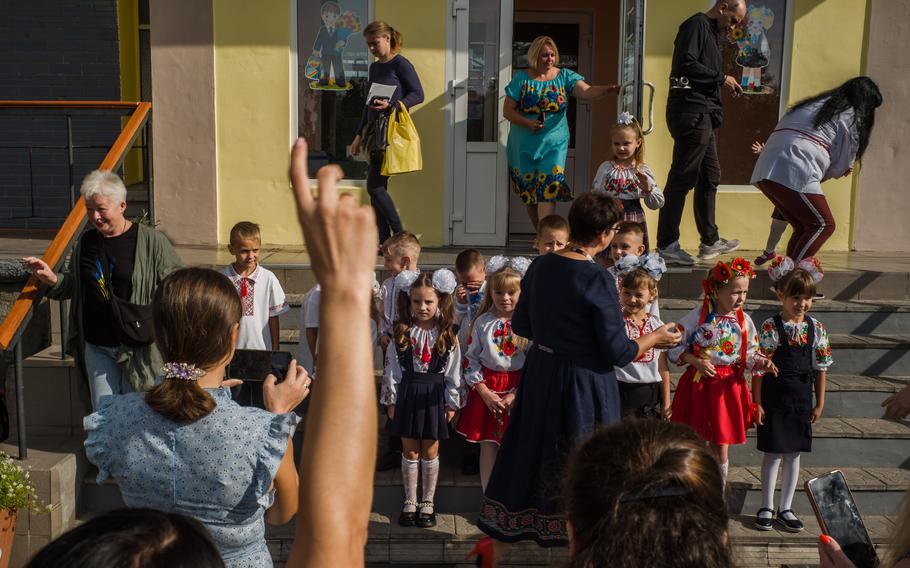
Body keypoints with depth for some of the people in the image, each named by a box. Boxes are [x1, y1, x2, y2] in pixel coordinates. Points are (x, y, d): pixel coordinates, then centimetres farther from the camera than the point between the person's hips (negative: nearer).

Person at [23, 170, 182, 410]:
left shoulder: (151, 240, -9)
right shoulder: (86, 241, 8)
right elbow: (73, 285, 20)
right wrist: (53, 280, -1)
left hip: (137, 346, -5)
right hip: (97, 347, 5)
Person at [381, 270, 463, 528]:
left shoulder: (447, 335, -4)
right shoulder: (401, 334, -2)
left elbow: (454, 371, 0)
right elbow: (391, 369, 2)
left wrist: (452, 403, 1)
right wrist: (391, 400, 1)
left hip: (435, 395, -1)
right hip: (408, 393, 1)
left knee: (430, 451, 9)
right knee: (410, 451, 10)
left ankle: (427, 502, 23)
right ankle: (410, 502, 23)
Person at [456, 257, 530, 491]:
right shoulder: (483, 322, 0)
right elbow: (471, 359, 1)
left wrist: (516, 394, -11)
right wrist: (485, 392, -8)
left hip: (519, 390, -1)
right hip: (487, 388, 1)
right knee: (488, 446, 6)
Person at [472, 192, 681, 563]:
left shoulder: (540, 266, -2)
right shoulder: (597, 280, -21)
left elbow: (521, 326, 8)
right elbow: (617, 353, -17)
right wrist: (654, 339, 0)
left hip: (540, 375, 6)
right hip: (584, 384, -6)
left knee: (526, 456, 18)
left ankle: (496, 545, 29)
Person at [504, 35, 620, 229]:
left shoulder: (565, 76, 1)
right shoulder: (522, 78, 0)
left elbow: (587, 92, -14)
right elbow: (507, 110, 0)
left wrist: (606, 89, -34)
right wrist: (528, 123, -16)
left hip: (554, 142, -1)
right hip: (524, 145, 1)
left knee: (549, 189, -13)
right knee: (528, 190, 8)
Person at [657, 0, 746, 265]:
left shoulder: (712, 33, 24)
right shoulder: (697, 25, -6)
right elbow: (687, 65, -20)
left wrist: (725, 84, 9)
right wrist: (721, 78, -11)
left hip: (703, 115, 11)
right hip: (691, 111, -11)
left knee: (710, 177, 15)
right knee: (682, 178, -10)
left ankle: (710, 241, 25)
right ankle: (666, 246, -7)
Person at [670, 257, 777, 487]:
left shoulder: (744, 321, -2)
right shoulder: (698, 316, -10)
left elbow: (749, 355, 5)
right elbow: (675, 347, -5)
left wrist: (760, 362, -16)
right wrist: (695, 361, -19)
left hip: (728, 388, 2)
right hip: (698, 385, -2)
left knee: (721, 449, 9)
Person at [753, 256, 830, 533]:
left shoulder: (816, 328, 0)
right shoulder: (770, 327, -11)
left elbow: (820, 367, 6)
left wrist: (819, 403, 6)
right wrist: (756, 403, -10)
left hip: (802, 399, 4)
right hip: (774, 397, -4)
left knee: (793, 454, 11)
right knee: (773, 453, 5)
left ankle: (785, 508, 24)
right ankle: (767, 507, 19)